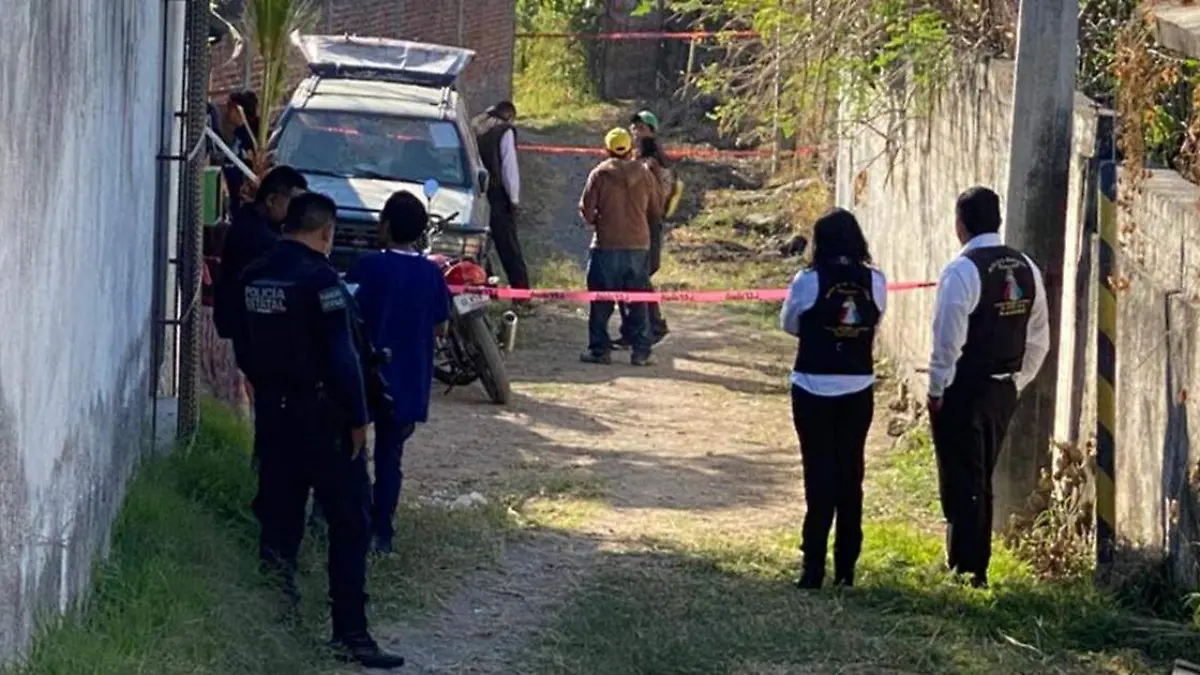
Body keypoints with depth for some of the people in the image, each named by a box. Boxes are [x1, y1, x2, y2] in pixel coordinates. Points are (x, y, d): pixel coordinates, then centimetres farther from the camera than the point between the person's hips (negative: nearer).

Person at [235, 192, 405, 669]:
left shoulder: (254, 276, 6)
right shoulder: (318, 277, -16)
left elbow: (244, 348, 14)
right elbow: (341, 355, -18)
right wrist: (358, 416, -11)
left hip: (272, 411, 7)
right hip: (320, 414, -7)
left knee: (279, 513, 16)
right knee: (350, 520, -2)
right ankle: (350, 633, -5)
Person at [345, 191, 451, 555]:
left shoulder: (370, 267, -13)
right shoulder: (431, 273, -2)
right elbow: (439, 324, 7)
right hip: (409, 384, 3)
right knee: (390, 457, 10)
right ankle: (381, 532, 8)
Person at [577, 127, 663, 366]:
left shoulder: (600, 174, -6)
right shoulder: (644, 174, 2)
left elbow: (586, 210, -6)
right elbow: (657, 211, 9)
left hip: (606, 245, -3)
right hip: (639, 245, 3)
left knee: (601, 301, 6)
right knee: (638, 301, 8)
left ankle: (600, 349, 5)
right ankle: (641, 351, 6)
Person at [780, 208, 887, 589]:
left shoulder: (808, 281, -11)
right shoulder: (875, 282, -4)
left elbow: (789, 325, 3)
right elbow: (875, 325, 7)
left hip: (814, 389, -3)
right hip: (858, 389, 3)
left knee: (820, 476, 2)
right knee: (850, 476, 11)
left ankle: (814, 567, -2)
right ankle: (846, 568, 15)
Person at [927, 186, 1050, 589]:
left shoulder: (962, 271, -16)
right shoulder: (1026, 269, 5)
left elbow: (948, 340, -17)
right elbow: (1039, 340, 10)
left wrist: (936, 390, -8)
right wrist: (1017, 383, 18)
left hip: (964, 390, -7)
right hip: (1004, 390, 7)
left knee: (962, 483, 1)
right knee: (981, 481, 18)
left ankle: (965, 571, 2)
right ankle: (978, 568, 24)